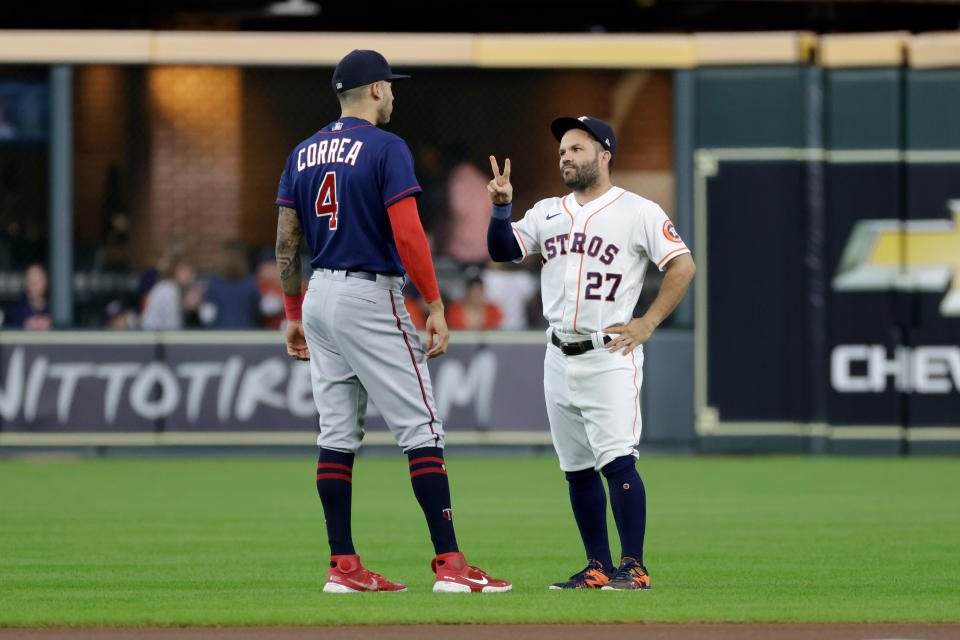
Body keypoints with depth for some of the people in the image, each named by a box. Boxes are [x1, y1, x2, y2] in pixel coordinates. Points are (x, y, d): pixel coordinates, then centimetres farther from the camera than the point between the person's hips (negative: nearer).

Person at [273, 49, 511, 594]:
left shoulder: (303, 155, 11)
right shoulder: (386, 148, -10)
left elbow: (286, 242, 11)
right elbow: (407, 234, -17)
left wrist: (294, 315, 18)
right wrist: (435, 306, -14)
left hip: (319, 296, 7)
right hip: (370, 300, -7)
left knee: (338, 436, 9)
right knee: (421, 429, -6)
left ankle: (344, 567, 8)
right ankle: (450, 564, -11)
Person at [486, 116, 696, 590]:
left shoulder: (639, 212, -2)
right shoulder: (548, 213, 15)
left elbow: (682, 266, -4)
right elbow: (503, 250, 7)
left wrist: (646, 324, -10)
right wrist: (501, 207, -10)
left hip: (610, 354, -6)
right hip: (560, 357, 6)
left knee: (617, 461, -15)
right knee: (578, 470, 8)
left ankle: (633, 566, -14)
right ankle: (598, 568, 14)